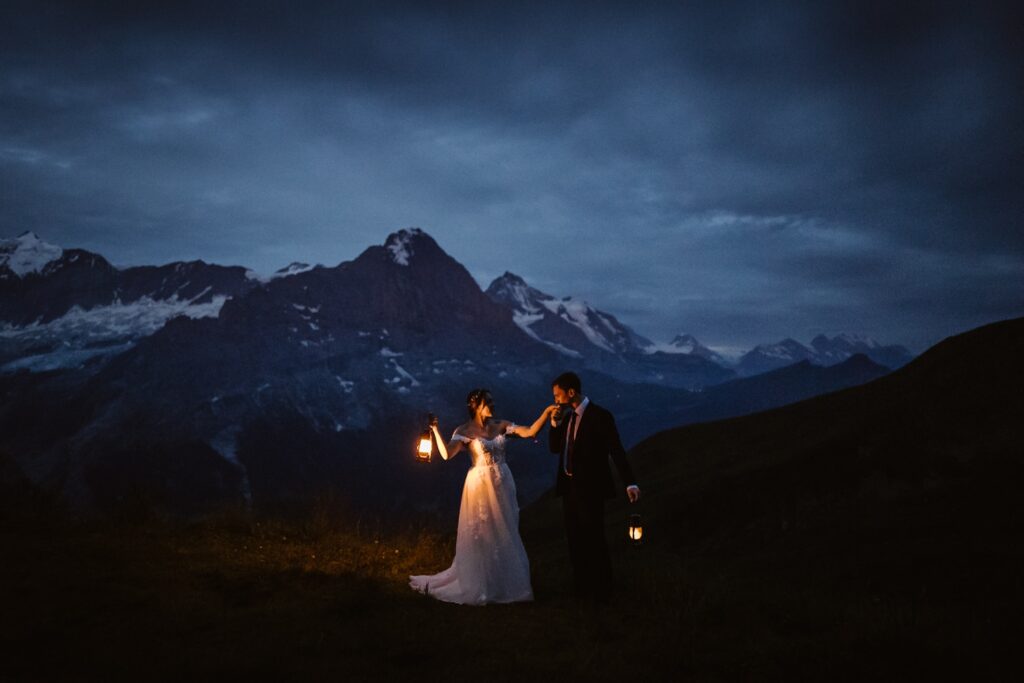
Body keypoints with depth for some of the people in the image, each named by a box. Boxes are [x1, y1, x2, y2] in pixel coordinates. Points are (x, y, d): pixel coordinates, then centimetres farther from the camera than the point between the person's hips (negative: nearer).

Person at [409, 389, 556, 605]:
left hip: (503, 485, 5)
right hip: (481, 486, -5)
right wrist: (435, 430, -30)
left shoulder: (501, 425, 4)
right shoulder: (465, 430, -9)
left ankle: (504, 583, 28)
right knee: (481, 536, 4)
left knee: (505, 536, 13)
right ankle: (478, 585, 19)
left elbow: (530, 432, -3)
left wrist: (546, 413, -13)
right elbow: (447, 454, -21)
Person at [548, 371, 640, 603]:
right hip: (569, 487, 7)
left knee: (594, 539, 4)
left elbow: (616, 450, -18)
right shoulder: (567, 416, 8)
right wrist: (555, 423, -5)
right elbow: (555, 448, 11)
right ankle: (581, 587, 29)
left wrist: (630, 483, -24)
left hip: (590, 488, -7)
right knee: (575, 539, 15)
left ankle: (601, 590, 19)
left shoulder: (600, 416, -14)